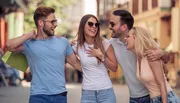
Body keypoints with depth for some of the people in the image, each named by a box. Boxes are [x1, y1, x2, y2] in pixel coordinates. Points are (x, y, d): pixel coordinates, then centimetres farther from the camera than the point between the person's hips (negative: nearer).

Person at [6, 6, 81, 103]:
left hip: (60, 95, 3)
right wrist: (30, 35, -8)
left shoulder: (63, 42, 9)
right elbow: (9, 46, -18)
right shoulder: (29, 44, -1)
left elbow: (75, 63, 18)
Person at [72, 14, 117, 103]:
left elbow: (114, 68, 0)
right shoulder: (77, 46, 1)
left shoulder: (105, 43, -4)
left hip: (106, 91, -1)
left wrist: (101, 56, -14)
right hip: (87, 93, 1)